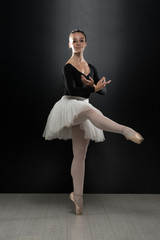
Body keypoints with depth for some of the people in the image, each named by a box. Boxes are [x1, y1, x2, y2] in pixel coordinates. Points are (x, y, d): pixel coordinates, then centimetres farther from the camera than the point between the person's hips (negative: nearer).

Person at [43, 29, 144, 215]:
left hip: (82, 111, 6)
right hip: (69, 106, -5)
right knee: (90, 110, -40)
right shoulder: (68, 67, -4)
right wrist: (94, 88, -29)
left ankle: (78, 199, 11)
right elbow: (71, 90, -18)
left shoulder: (91, 68, 13)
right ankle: (126, 131, -51)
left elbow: (103, 90, 6)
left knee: (80, 155, 4)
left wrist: (94, 86, -16)